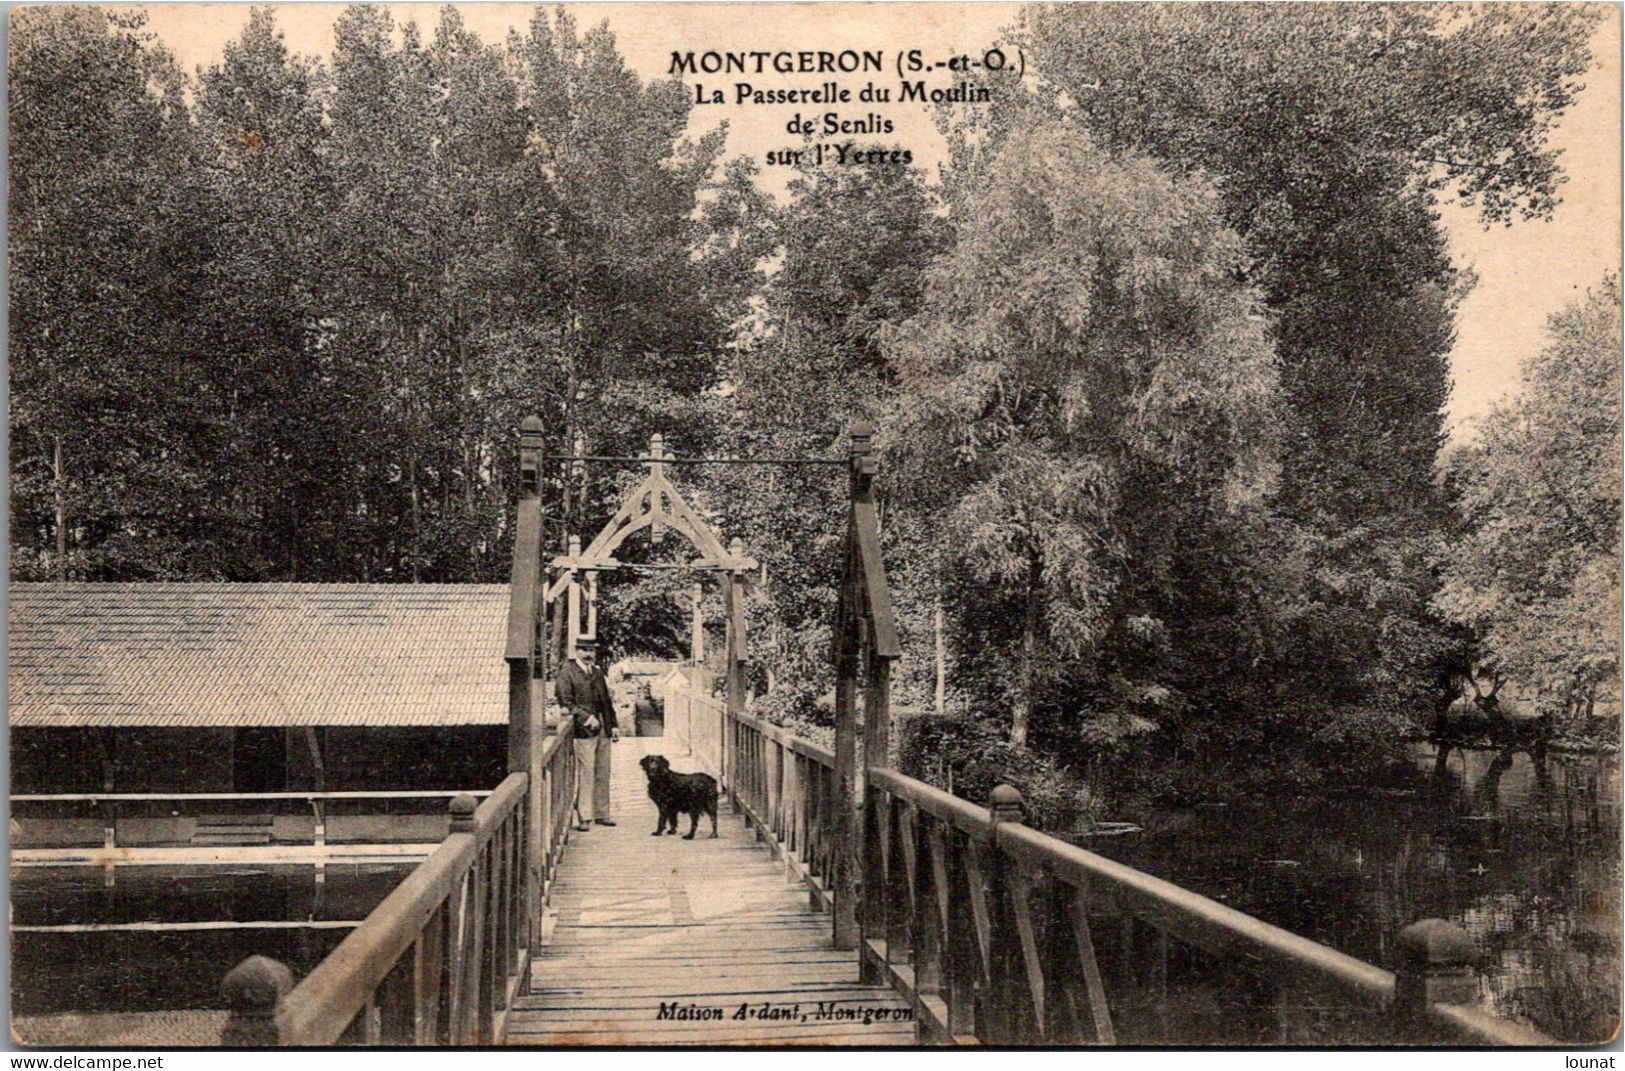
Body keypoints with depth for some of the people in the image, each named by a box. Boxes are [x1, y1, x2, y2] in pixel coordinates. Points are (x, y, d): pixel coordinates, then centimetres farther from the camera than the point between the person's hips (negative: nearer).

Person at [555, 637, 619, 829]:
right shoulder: (566, 671, -3)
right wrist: (586, 718, -16)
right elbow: (566, 702, -9)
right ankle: (583, 818, -3)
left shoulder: (598, 672, 19)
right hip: (583, 730, -7)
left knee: (603, 774, 9)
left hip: (603, 729, 7)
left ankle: (601, 813, 17)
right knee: (585, 774, -8)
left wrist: (614, 725, 15)